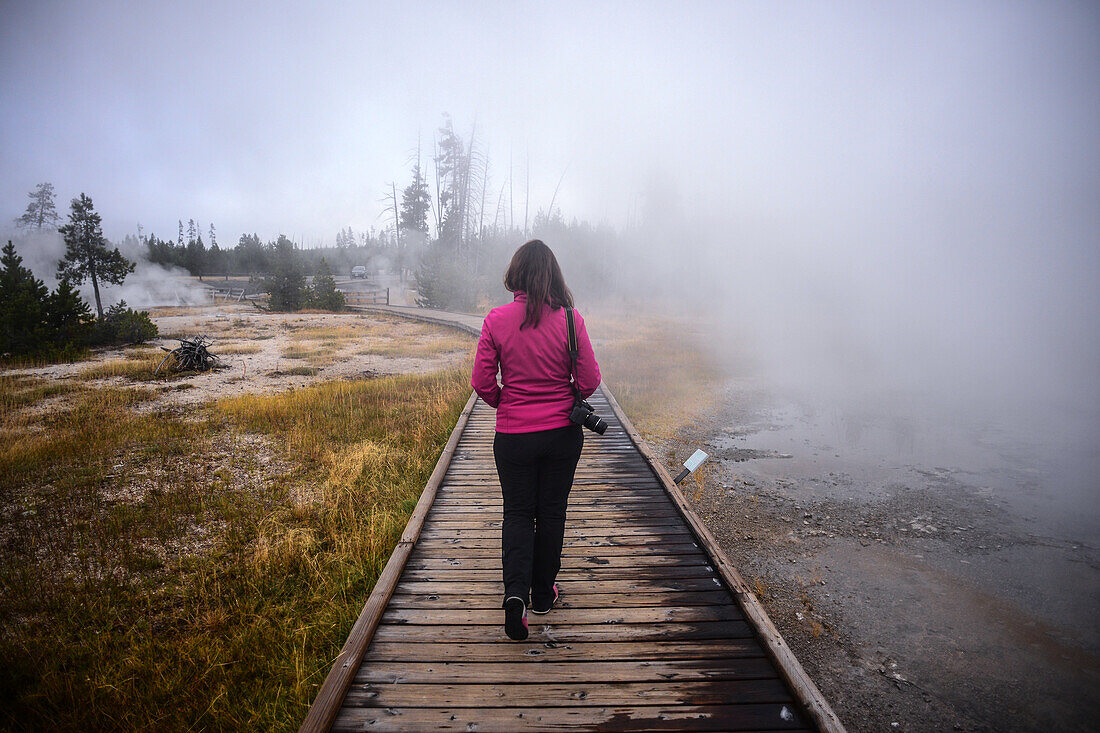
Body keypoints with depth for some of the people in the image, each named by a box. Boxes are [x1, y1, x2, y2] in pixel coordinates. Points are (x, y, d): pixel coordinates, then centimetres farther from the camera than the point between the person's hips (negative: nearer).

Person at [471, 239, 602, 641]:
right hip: (562, 432, 1)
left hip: (513, 436, 0)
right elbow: (590, 381, -7)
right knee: (551, 513, 16)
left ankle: (516, 591, -4)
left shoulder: (496, 320, -10)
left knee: (517, 513, 14)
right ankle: (543, 595, 30)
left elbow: (482, 382, -7)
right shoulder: (569, 319, -10)